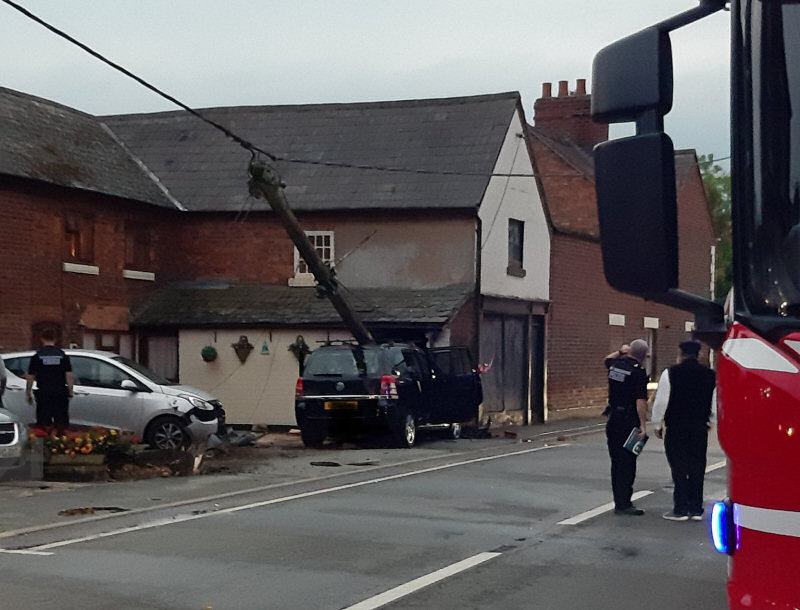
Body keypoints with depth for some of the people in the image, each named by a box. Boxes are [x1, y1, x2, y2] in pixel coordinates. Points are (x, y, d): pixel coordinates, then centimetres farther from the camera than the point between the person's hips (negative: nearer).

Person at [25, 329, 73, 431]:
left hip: (43, 394, -1)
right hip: (60, 394, 1)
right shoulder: (63, 355, 3)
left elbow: (30, 377, 0)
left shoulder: (37, 356, 0)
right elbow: (69, 375, 0)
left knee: (43, 424, 2)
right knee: (62, 425, 5)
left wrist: (28, 393, 9)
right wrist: (70, 392, 5)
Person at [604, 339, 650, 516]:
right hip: (629, 421, -7)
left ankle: (619, 502, 19)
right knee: (627, 463, -4)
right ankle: (623, 504, -4)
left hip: (613, 420, 7)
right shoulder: (638, 372, -15)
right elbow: (641, 401, -21)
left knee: (616, 461, 12)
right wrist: (643, 425, -21)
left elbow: (608, 359, 33)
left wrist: (620, 352, 34)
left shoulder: (615, 365, 6)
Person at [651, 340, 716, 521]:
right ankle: (696, 509, 12)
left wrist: (658, 425, 6)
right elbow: (715, 405, 9)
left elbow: (661, 402, -5)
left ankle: (680, 509, 1)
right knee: (697, 468, 9)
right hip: (700, 428, 4)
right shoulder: (710, 375, 4)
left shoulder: (671, 373, -7)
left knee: (679, 469, 0)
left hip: (676, 427, -3)